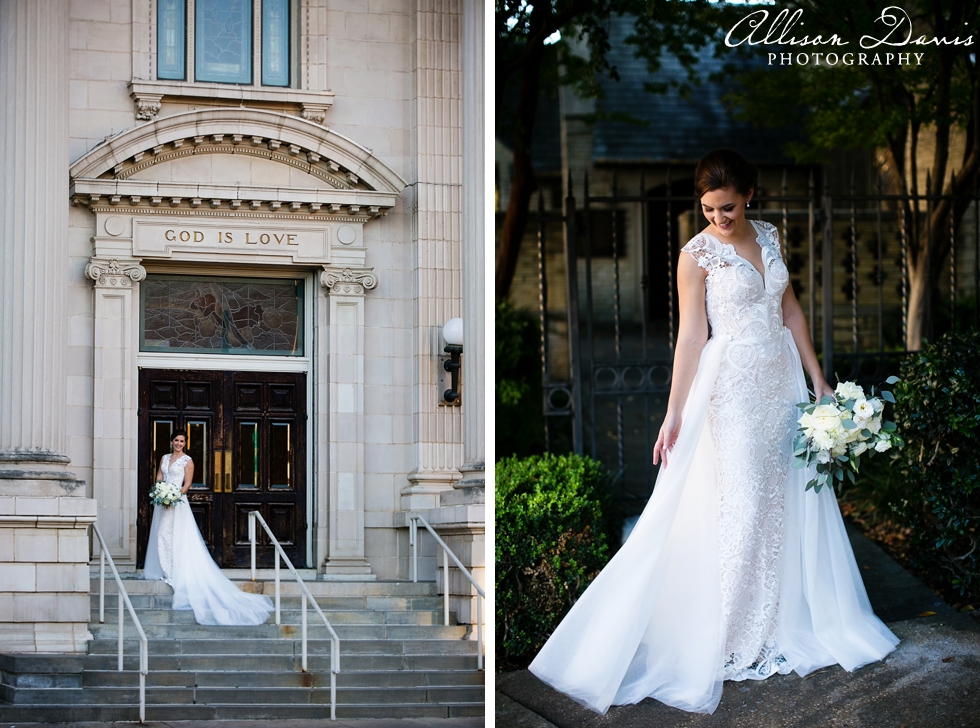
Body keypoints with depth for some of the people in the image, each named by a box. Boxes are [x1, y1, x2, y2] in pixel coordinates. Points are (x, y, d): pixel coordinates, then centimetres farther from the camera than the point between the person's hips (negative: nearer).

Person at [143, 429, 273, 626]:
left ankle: (173, 573, -8)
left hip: (177, 502, -6)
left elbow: (187, 484, -6)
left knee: (172, 535, -10)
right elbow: (158, 479, 12)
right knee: (161, 534, 5)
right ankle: (165, 571, 11)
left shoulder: (187, 460, -2)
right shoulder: (164, 458, 15)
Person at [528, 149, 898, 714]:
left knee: (786, 498, 8)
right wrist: (675, 414, -13)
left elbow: (791, 311, 13)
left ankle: (781, 621, 20)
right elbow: (692, 335, -10)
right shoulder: (698, 254, -9)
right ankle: (736, 641, 5)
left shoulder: (769, 238, 7)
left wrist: (817, 378, 12)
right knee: (742, 508, -5)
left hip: (781, 383, 6)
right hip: (733, 388, -6)